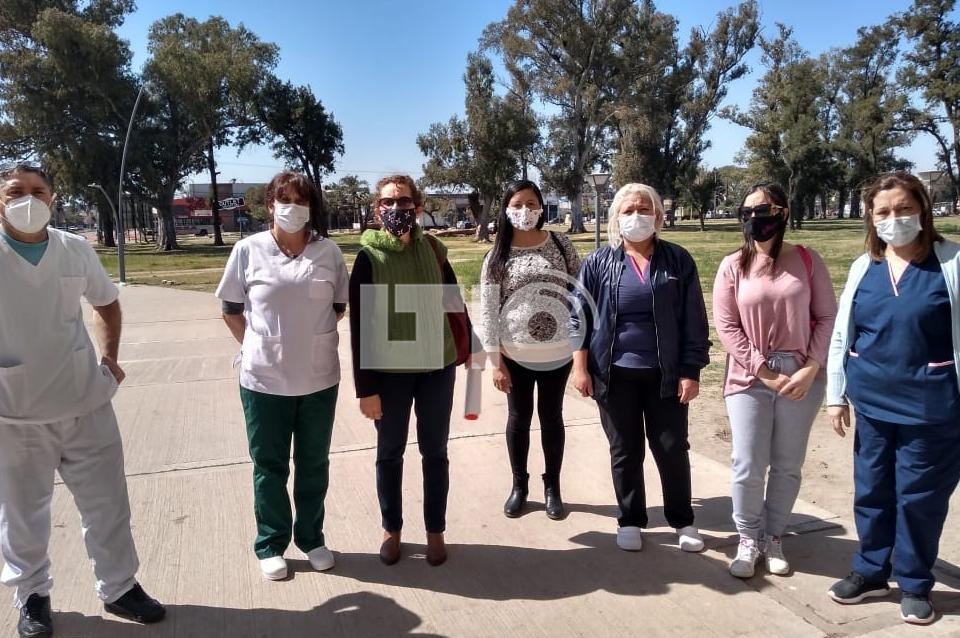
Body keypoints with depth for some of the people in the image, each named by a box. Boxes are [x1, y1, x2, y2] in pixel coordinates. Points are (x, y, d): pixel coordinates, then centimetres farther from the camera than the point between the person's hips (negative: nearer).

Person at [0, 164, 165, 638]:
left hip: (85, 403, 3)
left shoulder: (76, 250, 1)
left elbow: (106, 302, 18)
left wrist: (110, 358, 8)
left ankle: (119, 587, 31)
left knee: (107, 503, 12)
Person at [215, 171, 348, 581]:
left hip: (319, 377, 1)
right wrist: (257, 346, 1)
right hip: (264, 378, -1)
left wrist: (312, 336, 7)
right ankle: (270, 544, 28)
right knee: (269, 465, 12)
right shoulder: (248, 250, -5)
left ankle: (311, 537, 32)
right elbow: (231, 309, 4)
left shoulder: (329, 252, -2)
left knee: (314, 463, 15)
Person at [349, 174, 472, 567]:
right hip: (390, 371, -2)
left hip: (437, 367, 2)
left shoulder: (432, 250, -1)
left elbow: (454, 301, 10)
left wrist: (467, 348, 12)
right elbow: (360, 328, -9)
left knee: (434, 452, 11)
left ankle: (435, 531, 27)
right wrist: (365, 387, -11)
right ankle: (391, 529, 30)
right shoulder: (369, 258, -8)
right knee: (390, 453, 12)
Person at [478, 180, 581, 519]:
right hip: (515, 354, 0)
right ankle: (519, 486, 30)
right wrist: (495, 361, -8)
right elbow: (487, 311, -5)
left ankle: (552, 487, 28)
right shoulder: (497, 256, -4)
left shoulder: (560, 244, 0)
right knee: (518, 418, 13)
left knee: (552, 418, 12)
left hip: (558, 352, 1)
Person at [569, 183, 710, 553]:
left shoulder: (678, 261, 0)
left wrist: (690, 372, -4)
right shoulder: (598, 263, 1)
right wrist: (580, 366, -4)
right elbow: (579, 315, 2)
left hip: (665, 374, 0)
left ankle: (683, 521, 27)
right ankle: (631, 521, 27)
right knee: (624, 451, 10)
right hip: (615, 373, 0)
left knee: (672, 449, 8)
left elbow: (694, 321, 0)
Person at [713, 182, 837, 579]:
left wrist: (810, 369, -10)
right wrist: (765, 373, -11)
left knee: (788, 465, 10)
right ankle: (748, 539, 20)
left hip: (802, 376, 1)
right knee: (748, 466, 0)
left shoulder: (806, 260, 0)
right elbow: (726, 327, -5)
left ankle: (774, 538, 28)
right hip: (750, 378, -1)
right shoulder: (733, 266, -2)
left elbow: (827, 317, 0)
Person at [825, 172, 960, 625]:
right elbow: (841, 336, 7)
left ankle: (915, 584, 27)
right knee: (871, 491, 14)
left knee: (920, 497, 7)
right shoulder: (863, 267, 3)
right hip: (871, 403, 4)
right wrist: (835, 394, 7)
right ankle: (871, 571, 32)